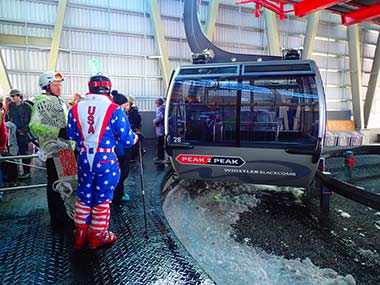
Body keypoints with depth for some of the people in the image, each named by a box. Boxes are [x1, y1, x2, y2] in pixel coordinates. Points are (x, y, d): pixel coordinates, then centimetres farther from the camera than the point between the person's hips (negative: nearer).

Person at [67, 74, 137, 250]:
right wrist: (135, 137, 13)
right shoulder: (115, 110, -12)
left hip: (84, 159, 4)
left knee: (84, 196, 19)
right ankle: (98, 236, 25)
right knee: (102, 199, 11)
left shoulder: (75, 109, 0)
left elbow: (71, 135, 10)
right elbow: (126, 140, -10)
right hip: (106, 160, -3)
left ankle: (80, 235, 30)